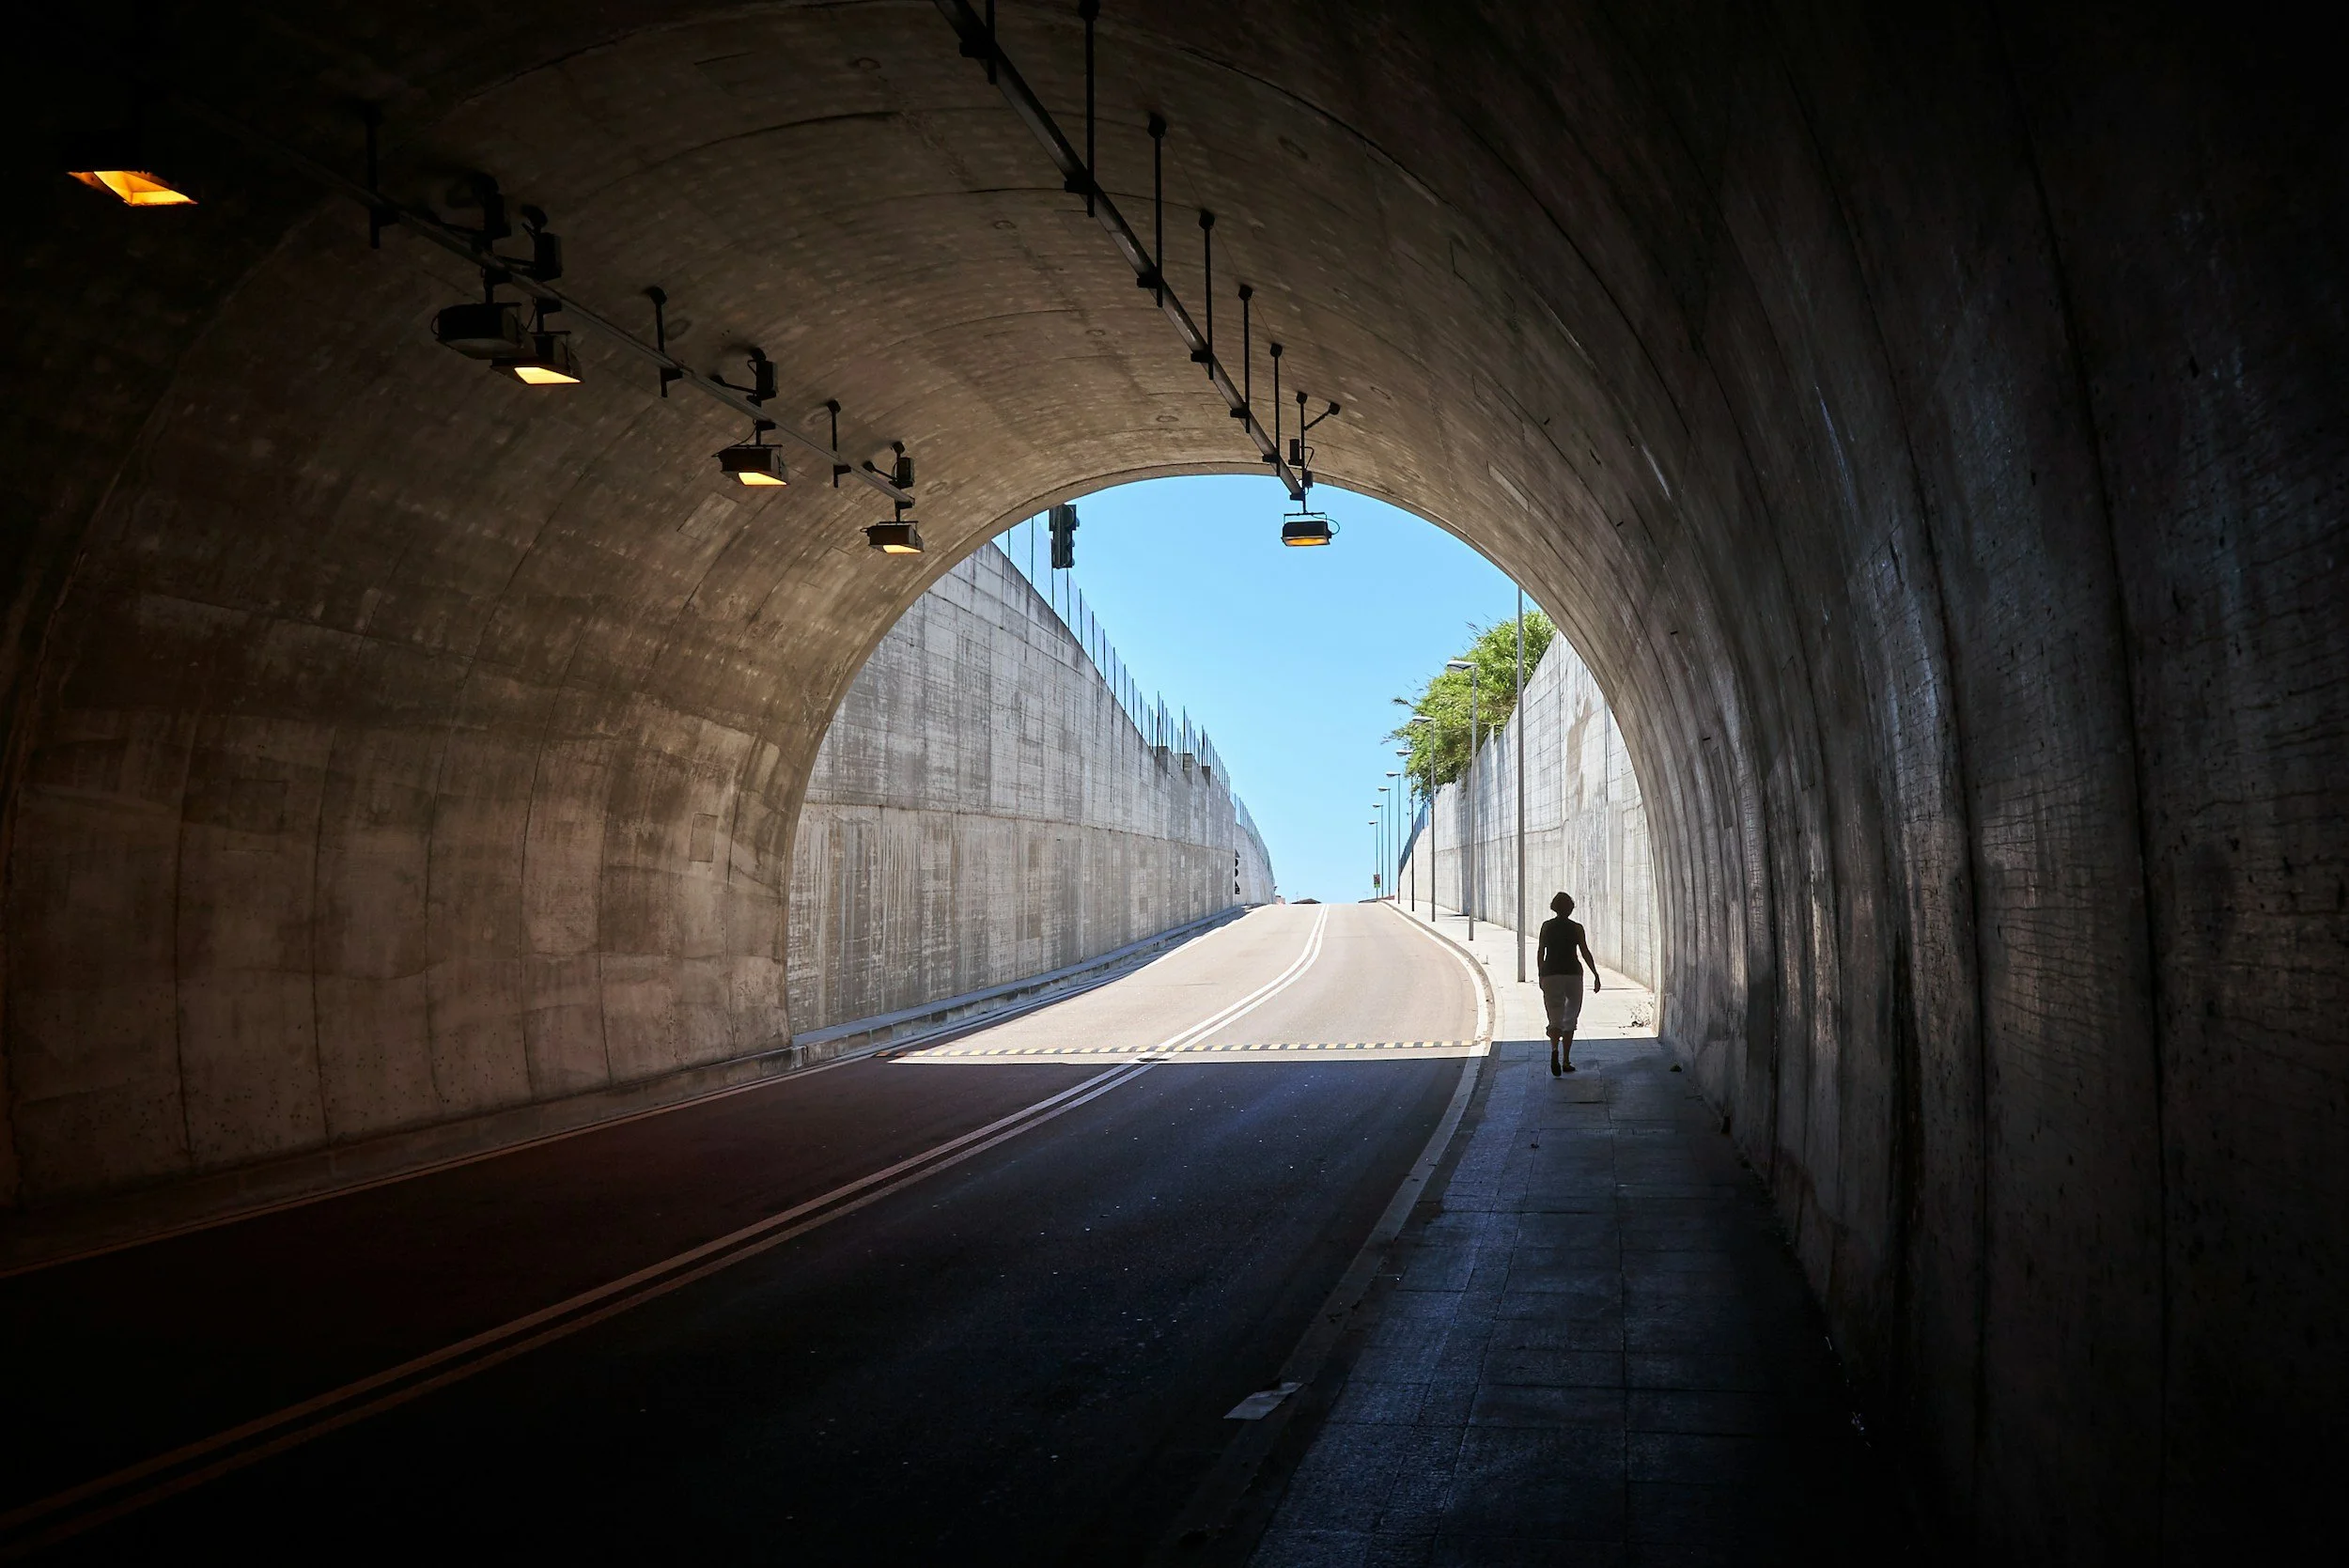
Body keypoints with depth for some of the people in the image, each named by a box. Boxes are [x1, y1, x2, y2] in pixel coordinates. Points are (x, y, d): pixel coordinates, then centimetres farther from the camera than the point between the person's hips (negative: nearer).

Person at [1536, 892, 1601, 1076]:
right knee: (1570, 1019, 13)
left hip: (1551, 974, 0)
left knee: (1555, 1019, -2)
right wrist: (1596, 975, 1)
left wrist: (1540, 976, 13)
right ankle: (1566, 1061, 14)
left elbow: (1540, 952, 4)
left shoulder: (1547, 926, 4)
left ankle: (1555, 1049, -32)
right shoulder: (1576, 928, 0)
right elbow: (1585, 953, -3)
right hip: (1573, 974, 0)